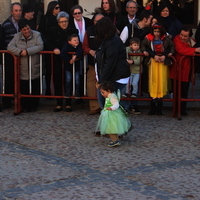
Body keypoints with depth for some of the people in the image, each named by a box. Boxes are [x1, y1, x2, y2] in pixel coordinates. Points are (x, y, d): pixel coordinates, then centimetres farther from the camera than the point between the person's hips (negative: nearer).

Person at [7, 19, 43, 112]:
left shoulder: (36, 35, 0)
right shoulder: (17, 36, 7)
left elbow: (40, 46, -13)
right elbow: (10, 46, -2)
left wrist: (27, 51, -19)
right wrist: (20, 51, -18)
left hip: (35, 69, -1)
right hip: (23, 70, 2)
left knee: (35, 89, 3)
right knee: (24, 89, 2)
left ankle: (34, 105, 20)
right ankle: (25, 106, 16)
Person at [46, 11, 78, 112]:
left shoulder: (73, 31, 4)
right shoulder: (53, 31, 8)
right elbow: (48, 43, 5)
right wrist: (54, 49, -16)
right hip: (57, 60, 1)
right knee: (57, 81, 1)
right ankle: (59, 104, 8)